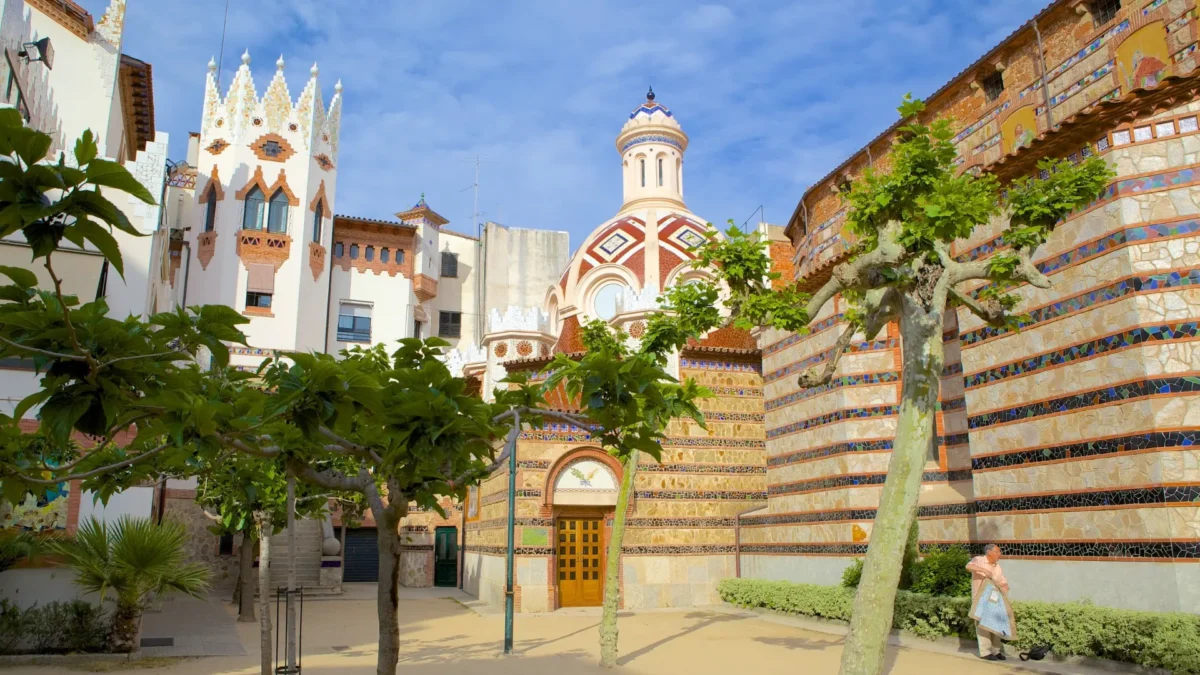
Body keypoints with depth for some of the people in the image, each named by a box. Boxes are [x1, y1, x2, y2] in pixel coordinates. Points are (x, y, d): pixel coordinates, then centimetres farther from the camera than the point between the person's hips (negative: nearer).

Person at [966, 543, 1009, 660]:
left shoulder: (997, 567, 8)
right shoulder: (978, 560, -10)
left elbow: (1004, 583, 9)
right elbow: (969, 566, -31)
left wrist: (1005, 588, -14)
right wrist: (984, 570, -42)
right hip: (979, 599, -6)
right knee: (983, 625, -5)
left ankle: (996, 650, 17)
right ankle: (985, 652, -1)